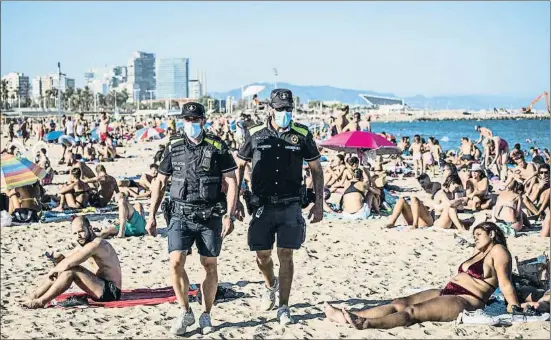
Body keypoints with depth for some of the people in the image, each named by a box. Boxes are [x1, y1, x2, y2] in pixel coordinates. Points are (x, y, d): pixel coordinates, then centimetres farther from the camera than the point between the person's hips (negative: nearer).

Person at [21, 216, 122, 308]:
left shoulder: (96, 244, -20)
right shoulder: (93, 243, 12)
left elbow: (68, 264, -26)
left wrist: (53, 270, -9)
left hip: (111, 292, -10)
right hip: (103, 286, 10)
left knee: (71, 270, -25)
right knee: (59, 270, 4)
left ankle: (41, 301, -19)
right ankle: (33, 295, 3)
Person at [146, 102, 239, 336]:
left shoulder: (217, 146, -1)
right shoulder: (174, 147, 6)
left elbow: (231, 182, -3)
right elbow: (160, 182, 12)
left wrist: (229, 215, -12)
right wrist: (152, 215, 7)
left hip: (210, 216, -1)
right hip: (181, 215, 1)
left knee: (210, 266, 5)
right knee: (175, 262, -11)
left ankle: (206, 315, 19)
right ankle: (186, 313, 6)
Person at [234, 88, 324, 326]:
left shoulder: (302, 135, -1)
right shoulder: (255, 135, -1)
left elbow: (316, 169, 7)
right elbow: (239, 166, 10)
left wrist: (319, 203, 3)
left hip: (290, 206, -1)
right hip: (262, 206, 1)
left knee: (286, 255, -3)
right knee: (262, 255, 7)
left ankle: (283, 308, 7)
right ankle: (271, 285, 40)